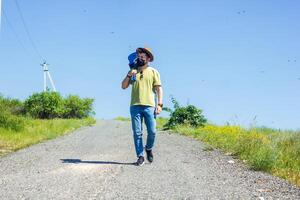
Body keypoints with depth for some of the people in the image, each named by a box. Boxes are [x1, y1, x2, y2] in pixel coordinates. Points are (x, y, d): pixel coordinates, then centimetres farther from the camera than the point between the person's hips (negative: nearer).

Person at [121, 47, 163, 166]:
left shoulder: (153, 72, 9)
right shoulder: (133, 71, 16)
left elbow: (159, 89, 4)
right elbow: (123, 86, 12)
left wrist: (159, 104, -7)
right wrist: (129, 75, -5)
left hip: (149, 106, -2)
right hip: (135, 106, 2)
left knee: (152, 131, -6)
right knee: (137, 133, -1)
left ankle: (149, 148, 22)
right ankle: (140, 157, 5)